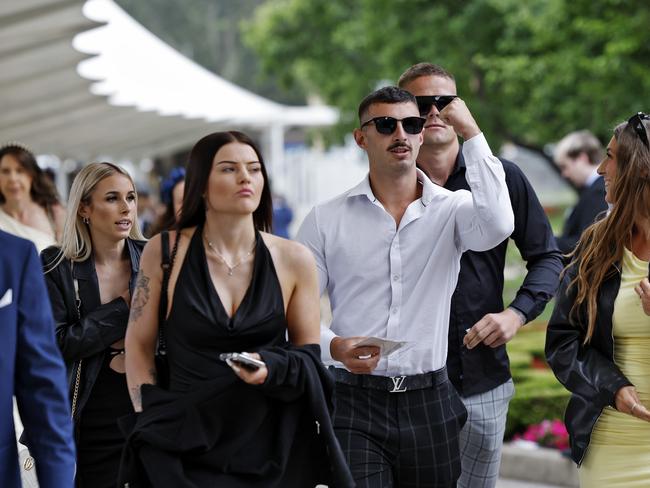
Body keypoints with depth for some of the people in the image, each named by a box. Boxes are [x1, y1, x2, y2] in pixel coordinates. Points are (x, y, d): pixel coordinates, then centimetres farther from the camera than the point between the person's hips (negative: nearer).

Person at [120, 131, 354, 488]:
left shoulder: (294, 261, 0)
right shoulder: (164, 253, -2)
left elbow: (310, 354, 6)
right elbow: (139, 348, 3)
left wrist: (271, 368, -14)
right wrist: (153, 428, -5)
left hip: (272, 445, 1)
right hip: (186, 447, -1)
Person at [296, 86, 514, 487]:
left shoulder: (451, 209, 2)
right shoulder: (326, 220, 3)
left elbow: (496, 226, -22)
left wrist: (472, 133, -14)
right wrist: (333, 346, -18)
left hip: (429, 403, 1)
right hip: (354, 405, -1)